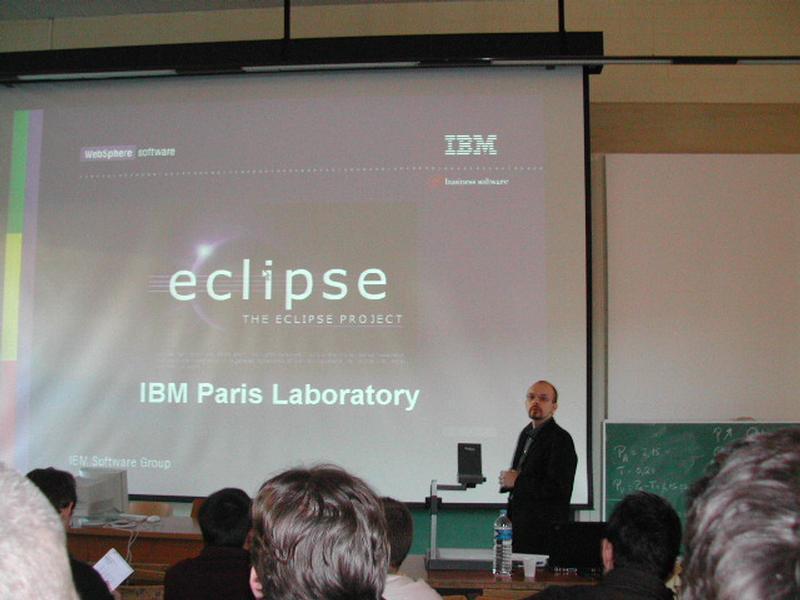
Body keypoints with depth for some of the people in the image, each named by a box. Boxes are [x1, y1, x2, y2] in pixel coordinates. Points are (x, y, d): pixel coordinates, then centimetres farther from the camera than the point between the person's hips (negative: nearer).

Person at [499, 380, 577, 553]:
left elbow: (558, 488, -21)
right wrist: (507, 479, 2)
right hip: (519, 523, 8)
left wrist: (517, 481, -15)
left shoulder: (561, 439, -13)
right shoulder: (526, 433, 15)